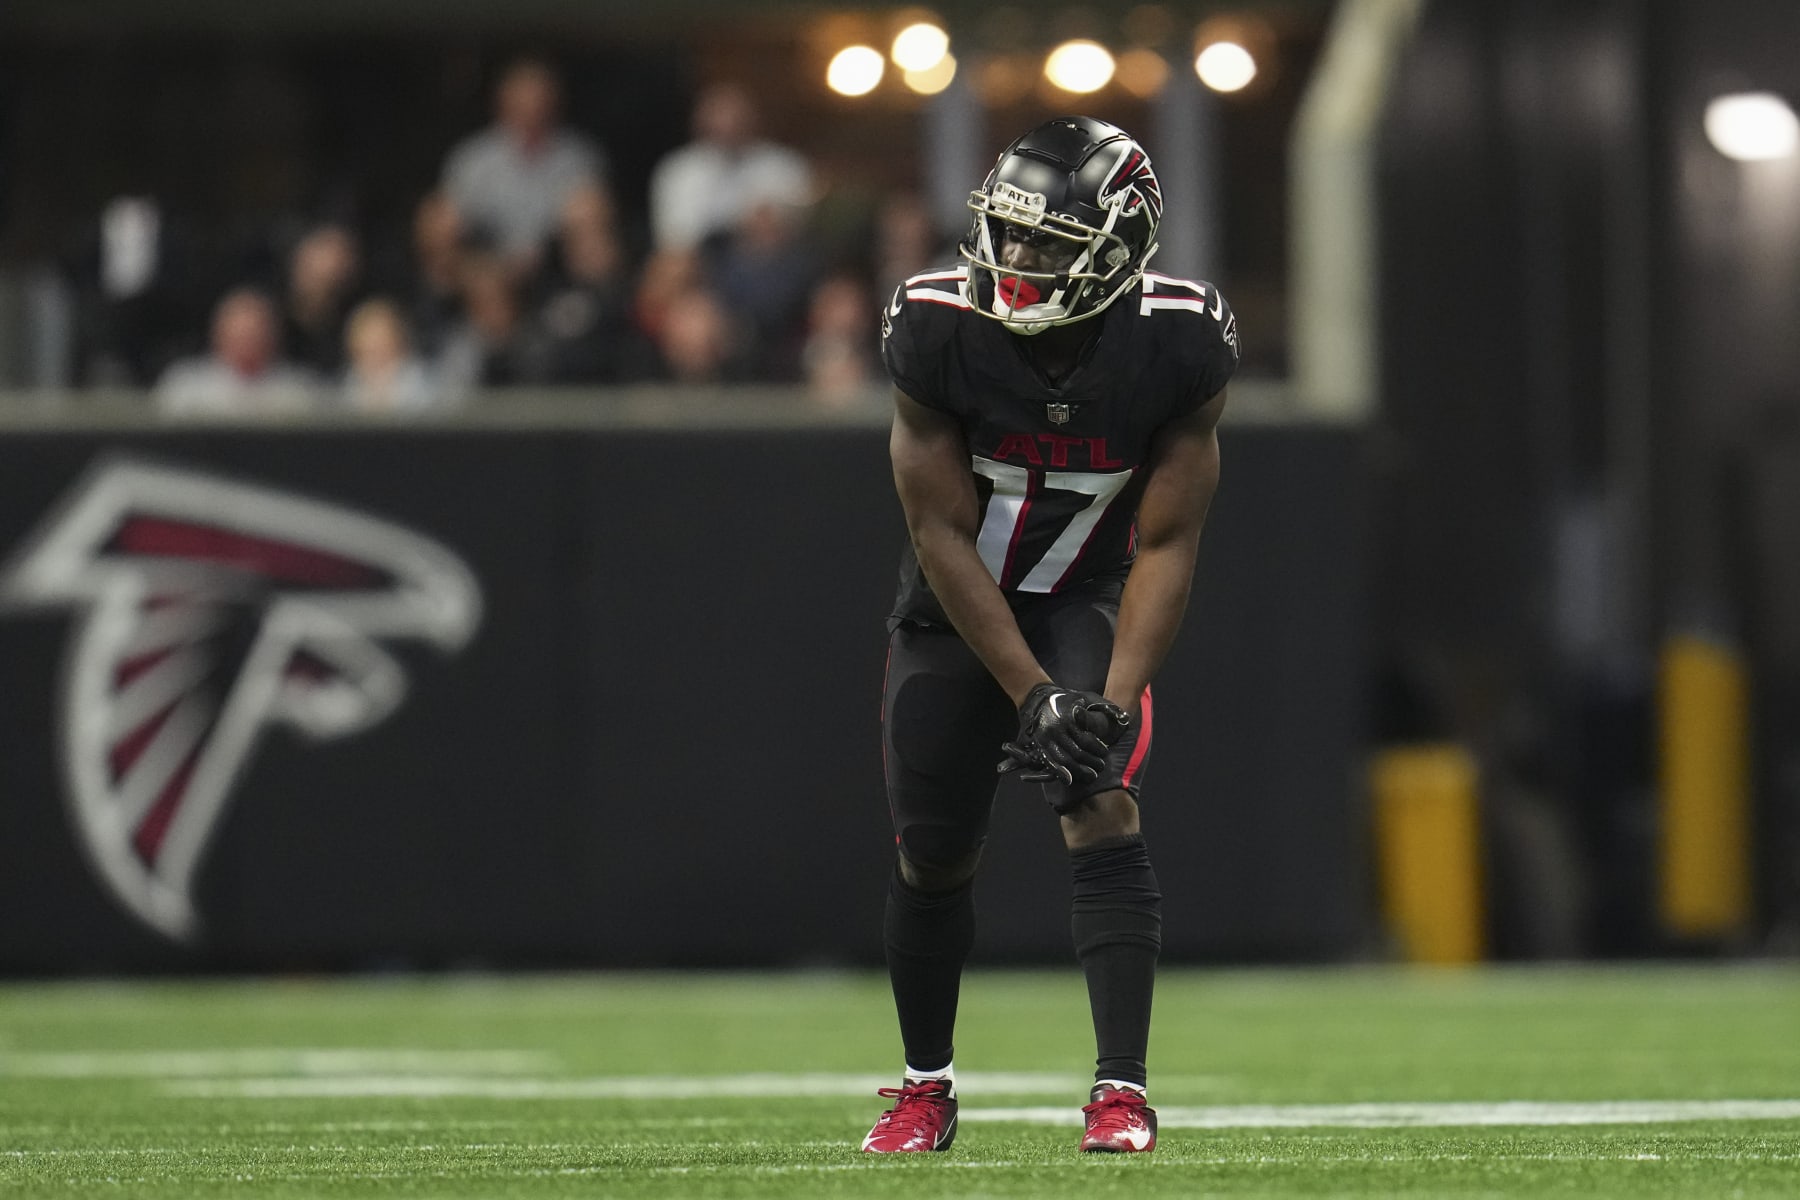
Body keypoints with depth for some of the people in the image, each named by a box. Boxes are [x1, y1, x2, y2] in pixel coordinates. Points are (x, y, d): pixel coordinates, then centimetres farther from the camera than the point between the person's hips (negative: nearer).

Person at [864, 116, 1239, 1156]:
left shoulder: (1181, 348, -24)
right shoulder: (939, 330, -25)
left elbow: (1167, 545, -18)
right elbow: (945, 535, -20)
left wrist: (1115, 698, -28)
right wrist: (1032, 695, -25)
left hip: (1091, 595, -1)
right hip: (958, 603, 1)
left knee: (1105, 814, -21)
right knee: (934, 855, 6)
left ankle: (1123, 1090, -20)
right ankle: (928, 1086, 28)